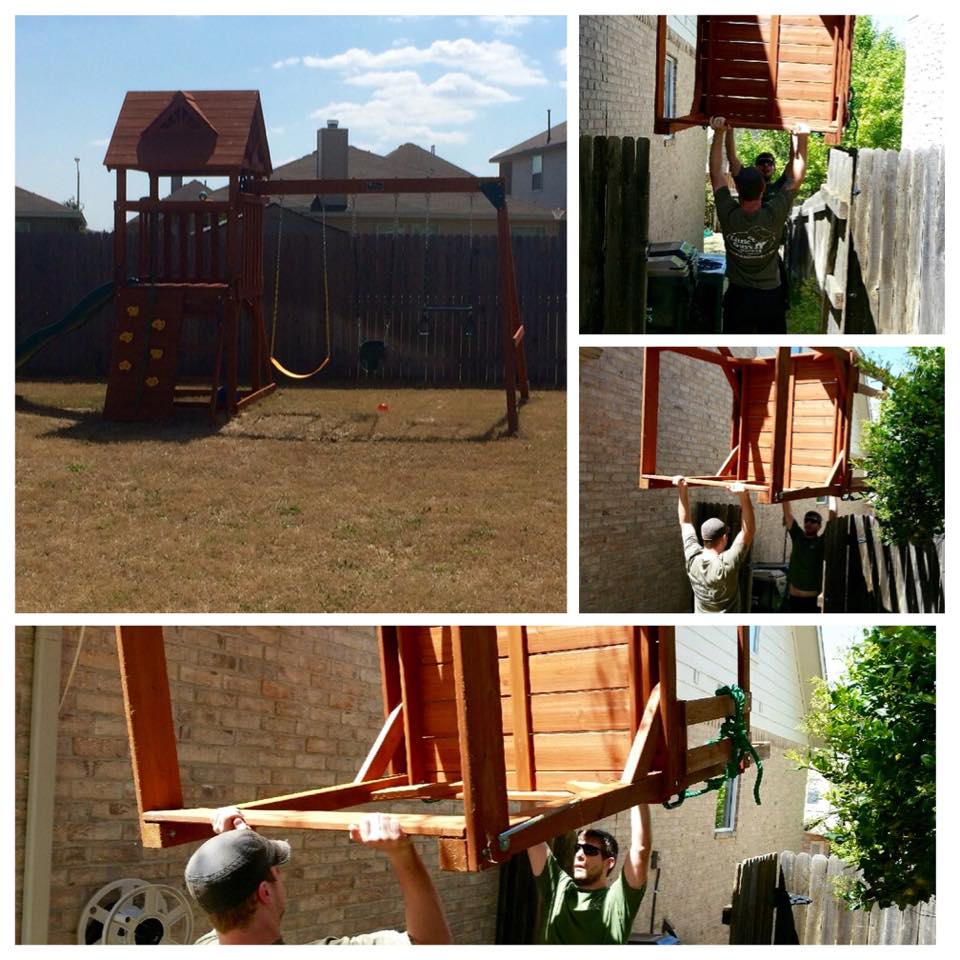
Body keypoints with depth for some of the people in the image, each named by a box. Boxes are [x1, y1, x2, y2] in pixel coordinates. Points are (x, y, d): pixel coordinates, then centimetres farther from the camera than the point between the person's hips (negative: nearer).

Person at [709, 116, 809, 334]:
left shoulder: (728, 215, -15)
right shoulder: (774, 216, -18)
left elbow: (716, 173, -4)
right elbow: (795, 178, -7)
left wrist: (719, 134, -2)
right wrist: (800, 140, -2)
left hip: (738, 297, 1)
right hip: (770, 297, -1)